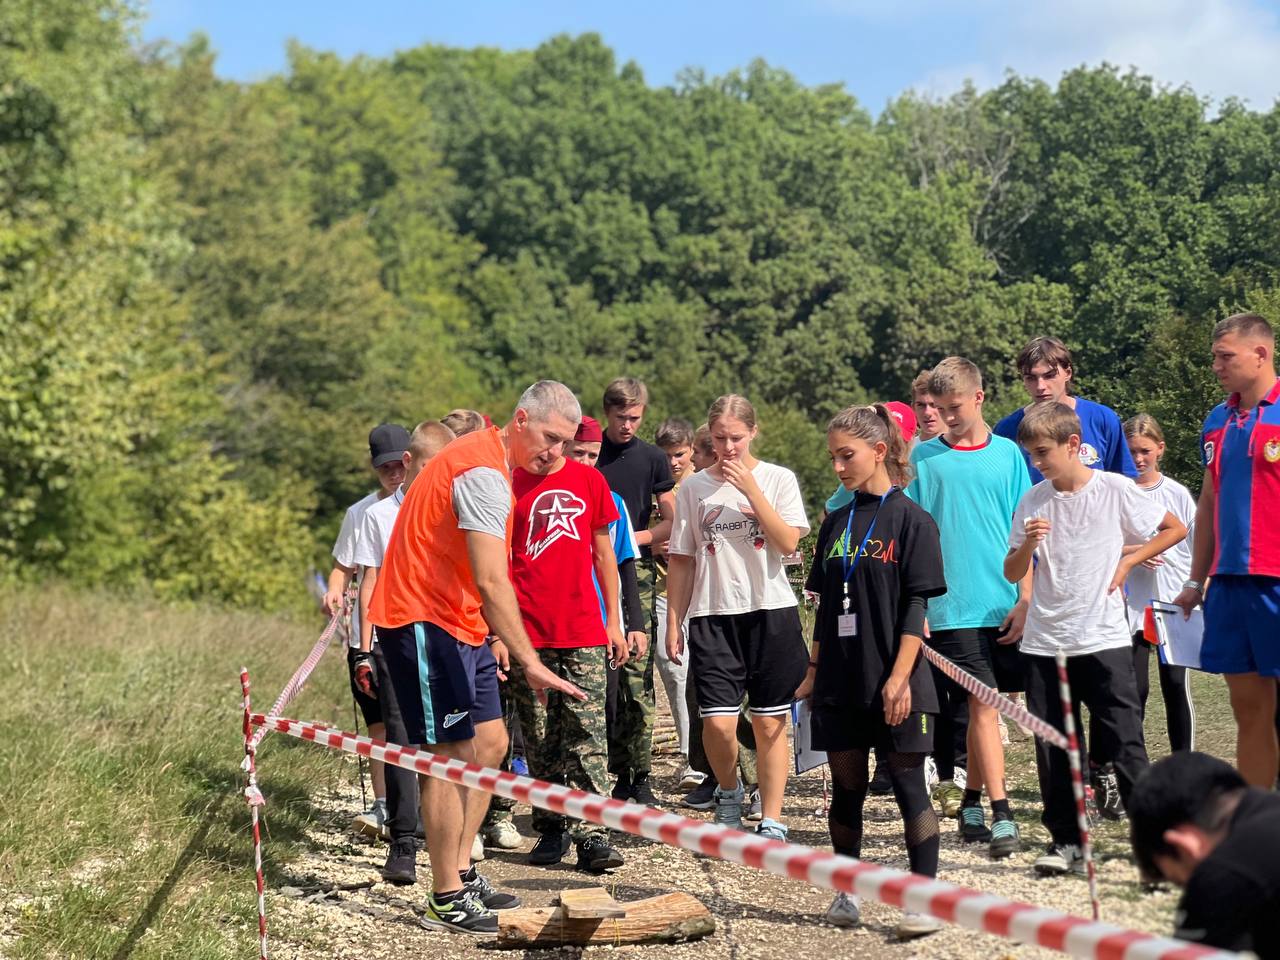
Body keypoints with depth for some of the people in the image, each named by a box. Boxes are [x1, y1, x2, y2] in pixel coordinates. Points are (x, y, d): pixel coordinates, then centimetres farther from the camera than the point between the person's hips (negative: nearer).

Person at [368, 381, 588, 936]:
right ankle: (447, 901, -2)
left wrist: (496, 636, 11)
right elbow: (492, 581, -29)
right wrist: (530, 662, -31)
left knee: (490, 742, 11)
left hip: (456, 622, 10)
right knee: (454, 754, -9)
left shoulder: (492, 464, 13)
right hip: (424, 619, -10)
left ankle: (461, 874, 19)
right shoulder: (483, 472, -21)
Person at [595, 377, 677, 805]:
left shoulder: (652, 458, 8)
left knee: (636, 674, -8)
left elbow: (671, 523, 8)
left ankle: (640, 778, -5)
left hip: (635, 572, -1)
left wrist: (634, 537, -7)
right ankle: (620, 774, 9)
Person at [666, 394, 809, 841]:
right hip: (713, 615, 1)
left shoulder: (778, 479, 3)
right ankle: (728, 792, 21)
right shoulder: (694, 488, 6)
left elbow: (788, 543, -9)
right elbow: (681, 561, 10)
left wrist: (750, 488, -13)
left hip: (771, 610, 0)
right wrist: (673, 623, 6)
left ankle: (772, 821, 11)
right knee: (718, 721, -9)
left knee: (770, 723, 2)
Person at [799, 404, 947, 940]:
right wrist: (814, 671, 13)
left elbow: (916, 608, -10)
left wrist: (900, 676, -16)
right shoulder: (836, 523, 11)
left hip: (892, 683, -5)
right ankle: (846, 891, 19)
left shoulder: (911, 520, -6)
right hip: (841, 681, 6)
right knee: (845, 786, 10)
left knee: (908, 784, -3)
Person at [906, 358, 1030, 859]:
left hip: (1004, 605, 2)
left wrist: (1025, 600, 1)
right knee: (982, 703, -8)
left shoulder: (1007, 454, 7)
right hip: (951, 606, -2)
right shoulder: (922, 457, 2)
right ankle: (1001, 815, -9)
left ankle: (971, 803, 23)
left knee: (983, 705, 9)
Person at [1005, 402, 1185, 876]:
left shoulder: (1115, 489, -4)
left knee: (1124, 741, -6)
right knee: (1052, 747, 5)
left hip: (1103, 638, -3)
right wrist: (1028, 544, -14)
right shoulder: (1032, 502, 4)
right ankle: (1065, 840, 15)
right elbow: (1012, 574, 5)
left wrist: (1128, 561, -1)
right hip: (1045, 642, 4)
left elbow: (1176, 529, 7)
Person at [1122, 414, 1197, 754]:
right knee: (1135, 688, -3)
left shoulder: (1177, 493, 4)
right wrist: (1132, 552, -15)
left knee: (1176, 685, 4)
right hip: (1131, 606, -1)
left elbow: (1197, 547, 7)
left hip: (1174, 604, 1)